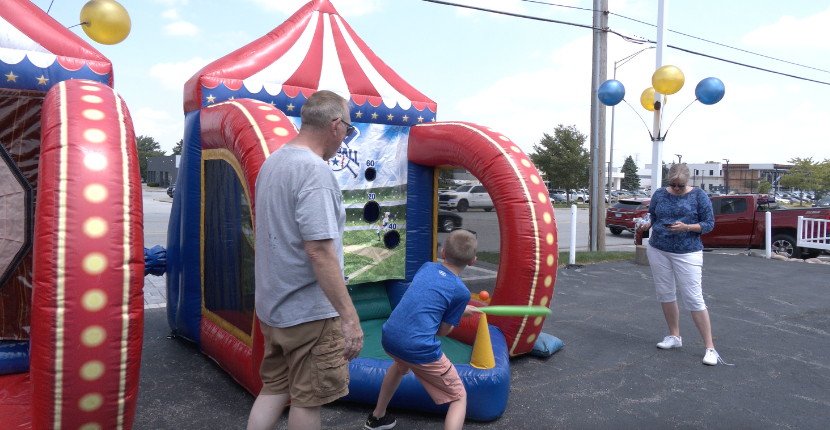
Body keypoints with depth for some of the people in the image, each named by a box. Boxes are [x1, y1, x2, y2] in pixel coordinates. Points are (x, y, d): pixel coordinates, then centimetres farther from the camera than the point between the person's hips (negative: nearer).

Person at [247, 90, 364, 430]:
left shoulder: (271, 163, 9)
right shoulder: (315, 171, -20)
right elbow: (318, 252, -26)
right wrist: (349, 317, -22)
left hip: (273, 306, 9)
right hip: (310, 311, -8)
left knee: (274, 389, 20)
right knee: (308, 401, 8)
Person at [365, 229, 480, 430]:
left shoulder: (426, 267, 10)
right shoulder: (461, 292, -5)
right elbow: (443, 330, 1)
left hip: (389, 338, 7)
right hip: (420, 350, -7)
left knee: (401, 365, 41)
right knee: (459, 398, 12)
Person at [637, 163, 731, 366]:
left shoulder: (698, 195, -4)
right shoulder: (659, 195, 4)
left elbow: (709, 223, -4)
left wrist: (686, 227, -20)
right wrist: (645, 225, -11)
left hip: (687, 252, -4)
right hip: (658, 250, 4)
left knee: (694, 298, -7)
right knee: (665, 294, 10)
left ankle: (710, 348, 1)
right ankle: (674, 336, 26)